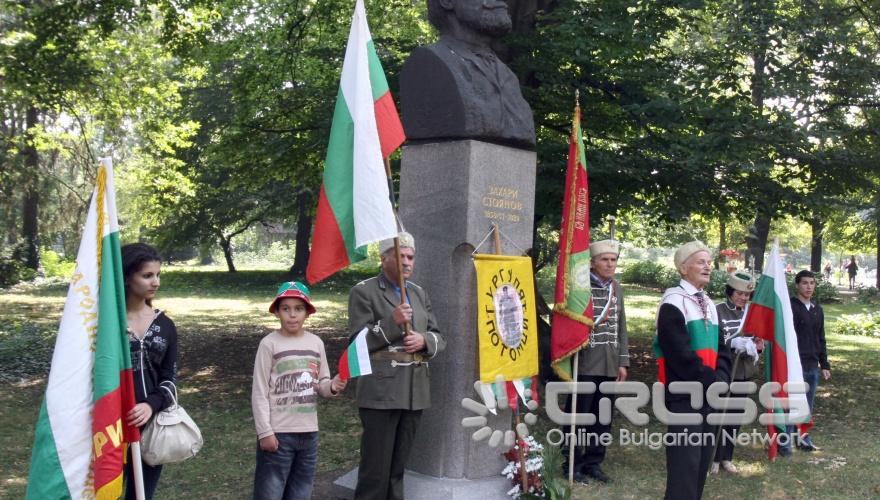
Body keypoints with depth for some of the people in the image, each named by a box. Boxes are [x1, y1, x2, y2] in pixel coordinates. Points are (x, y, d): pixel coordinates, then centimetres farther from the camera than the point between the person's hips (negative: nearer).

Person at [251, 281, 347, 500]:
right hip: (278, 432, -5)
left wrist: (331, 386, -11)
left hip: (308, 432, 5)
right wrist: (265, 432, -12)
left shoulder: (316, 343, 6)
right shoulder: (269, 344, -8)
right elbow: (260, 392, -8)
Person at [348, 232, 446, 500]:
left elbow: (438, 338, 15)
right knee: (375, 466, -2)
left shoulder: (419, 293, 16)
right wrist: (392, 322, -20)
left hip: (415, 390, 6)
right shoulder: (363, 291, -3)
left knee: (399, 465, 13)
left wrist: (424, 340, -7)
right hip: (381, 390, -6)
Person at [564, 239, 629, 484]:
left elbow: (621, 328, 15)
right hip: (585, 364, -6)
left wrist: (623, 362, 11)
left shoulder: (617, 288, 12)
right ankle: (574, 464, 14)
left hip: (609, 366, 6)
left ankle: (593, 462, 23)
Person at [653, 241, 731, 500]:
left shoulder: (709, 305, 15)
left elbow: (721, 350, 13)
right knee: (685, 461, -8)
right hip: (684, 395, -8)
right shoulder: (673, 303, -12)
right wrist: (712, 380, -15)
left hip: (710, 394, 8)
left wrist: (721, 380, -4)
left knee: (702, 458, 14)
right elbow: (682, 355, -20)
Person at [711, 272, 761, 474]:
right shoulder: (717, 310, -12)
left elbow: (754, 339, 17)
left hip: (744, 373, 6)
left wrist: (757, 345, -6)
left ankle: (727, 457, 26)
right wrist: (733, 343, -29)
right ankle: (713, 458, 16)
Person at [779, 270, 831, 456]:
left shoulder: (818, 310, 14)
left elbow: (821, 339, 20)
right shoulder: (790, 307, -8)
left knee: (808, 406, 12)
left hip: (812, 366, 7)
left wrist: (824, 364, 18)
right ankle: (784, 442, 4)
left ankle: (803, 438, 24)